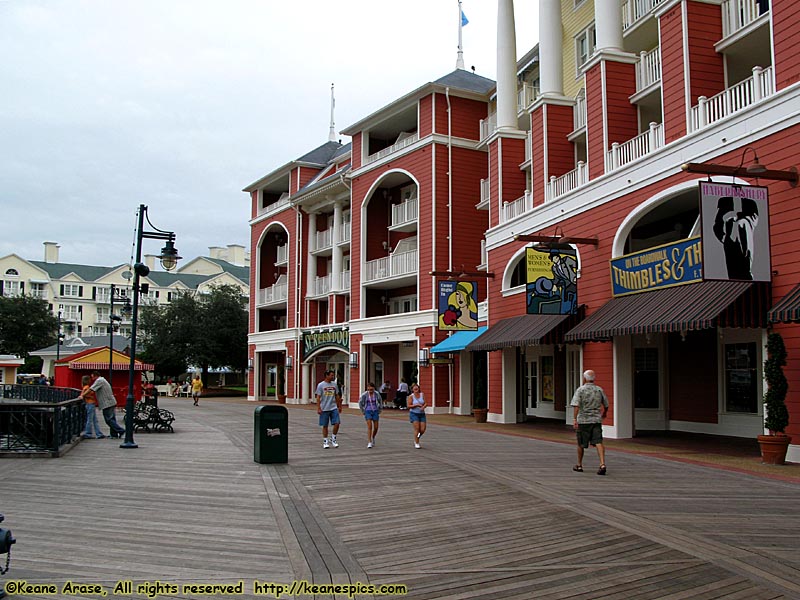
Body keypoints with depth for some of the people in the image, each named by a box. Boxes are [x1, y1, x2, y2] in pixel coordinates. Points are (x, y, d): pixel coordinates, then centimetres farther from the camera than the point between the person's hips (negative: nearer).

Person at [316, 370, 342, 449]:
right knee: (325, 425, 4)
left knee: (337, 423, -6)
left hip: (334, 408, 4)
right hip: (324, 409, -4)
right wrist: (318, 408, -12)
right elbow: (318, 397, -6)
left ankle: (333, 439, 12)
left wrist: (339, 406, 15)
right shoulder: (320, 385, -5)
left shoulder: (334, 385, 9)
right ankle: (325, 441, 15)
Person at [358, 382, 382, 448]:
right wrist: (363, 411, 7)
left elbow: (380, 403, 9)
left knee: (376, 427, 3)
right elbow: (360, 402, 7)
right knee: (369, 426, -15)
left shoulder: (377, 394, -7)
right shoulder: (364, 395, -9)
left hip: (375, 411, 2)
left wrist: (379, 411, 8)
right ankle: (369, 442, -13)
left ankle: (373, 438, 32)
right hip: (368, 411, -2)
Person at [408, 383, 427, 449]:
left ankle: (416, 440, 25)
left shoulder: (422, 395, 4)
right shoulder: (411, 396, -5)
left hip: (422, 414, 4)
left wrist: (423, 407, -16)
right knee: (417, 428, -12)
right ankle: (416, 443, -1)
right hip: (414, 414, -4)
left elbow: (425, 403, 5)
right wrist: (417, 405, -18)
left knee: (423, 430, -2)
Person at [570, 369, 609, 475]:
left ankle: (579, 465, 25)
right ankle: (602, 464, -23)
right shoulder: (599, 390, 5)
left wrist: (574, 419, -21)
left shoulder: (580, 390, -6)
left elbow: (576, 405, -18)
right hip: (596, 420, 2)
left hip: (583, 420, -2)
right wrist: (604, 414, 34)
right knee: (598, 442, -5)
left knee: (581, 444, 12)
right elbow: (606, 405, 14)